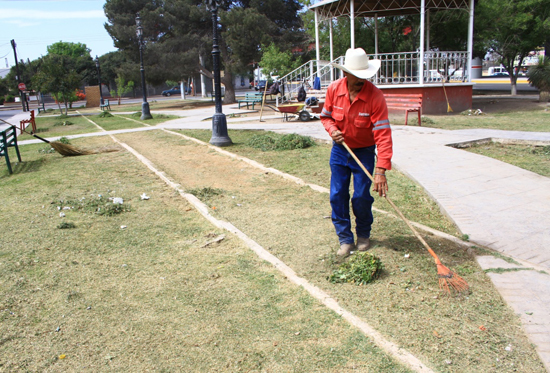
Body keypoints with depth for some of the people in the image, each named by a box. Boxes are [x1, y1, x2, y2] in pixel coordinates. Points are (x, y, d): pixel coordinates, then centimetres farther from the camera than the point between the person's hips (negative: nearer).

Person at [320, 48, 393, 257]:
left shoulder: (375, 96, -23)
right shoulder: (334, 90, -12)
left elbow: (383, 135, -27)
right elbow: (326, 116, 6)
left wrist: (381, 170, -35)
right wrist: (332, 130, -18)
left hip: (364, 152, -3)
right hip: (340, 149, 3)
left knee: (361, 197, -4)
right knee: (337, 195, -1)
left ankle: (363, 235, 23)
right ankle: (345, 240, 13)